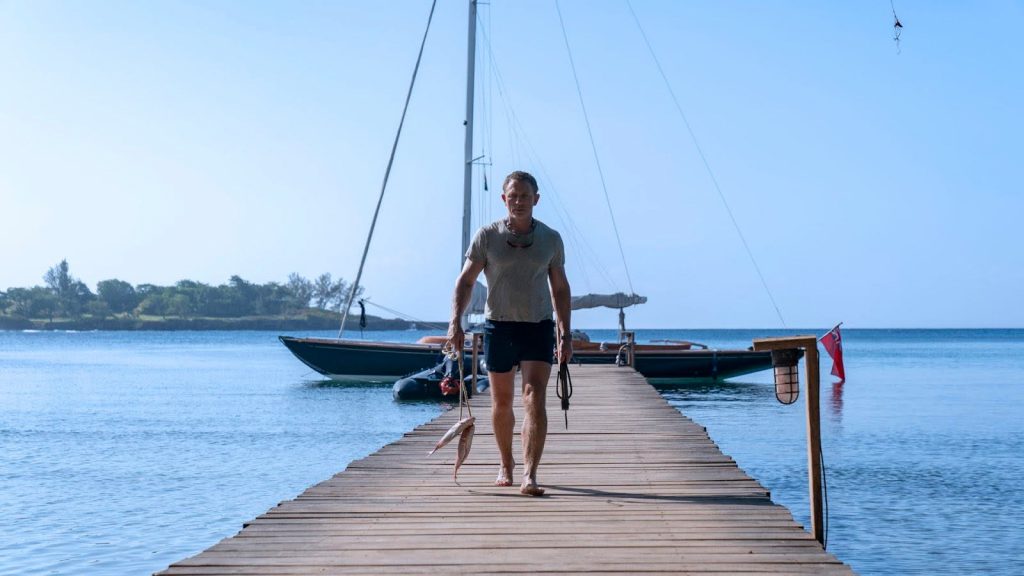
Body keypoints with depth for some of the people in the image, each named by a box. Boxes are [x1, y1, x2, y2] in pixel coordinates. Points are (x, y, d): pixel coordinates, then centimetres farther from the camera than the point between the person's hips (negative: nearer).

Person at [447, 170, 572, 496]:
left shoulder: (551, 239, 5)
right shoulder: (487, 236, 0)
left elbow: (560, 288, 13)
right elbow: (466, 281, 0)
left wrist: (566, 334, 9)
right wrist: (456, 321, -14)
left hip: (538, 326, 0)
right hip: (499, 326, 0)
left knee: (535, 399, -14)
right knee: (501, 403, 10)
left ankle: (529, 475, -17)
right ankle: (506, 464, 32)